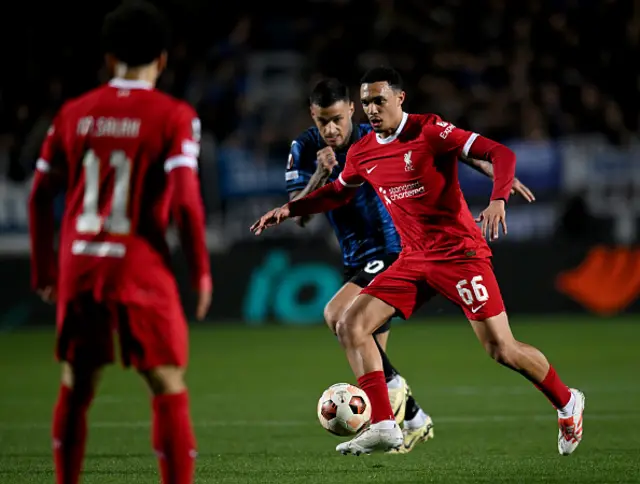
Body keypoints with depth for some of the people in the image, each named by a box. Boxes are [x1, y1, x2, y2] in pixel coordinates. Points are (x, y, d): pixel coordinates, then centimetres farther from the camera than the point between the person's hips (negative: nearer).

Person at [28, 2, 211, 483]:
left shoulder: (74, 113, 8)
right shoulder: (174, 117, -5)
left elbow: (40, 196, 10)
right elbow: (184, 200, -14)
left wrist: (44, 271, 19)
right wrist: (201, 271, -3)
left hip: (78, 264, 4)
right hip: (139, 267, -4)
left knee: (77, 386, 15)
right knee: (169, 387, 0)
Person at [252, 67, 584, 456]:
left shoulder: (429, 130, -13)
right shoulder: (362, 154, 6)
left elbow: (501, 154, -17)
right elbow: (338, 193, 27)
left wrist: (498, 200, -33)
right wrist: (289, 210, 17)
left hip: (460, 253, -6)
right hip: (414, 260, 6)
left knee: (502, 349, -8)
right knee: (351, 326, -8)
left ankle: (567, 403, 19)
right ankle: (384, 427, -9)